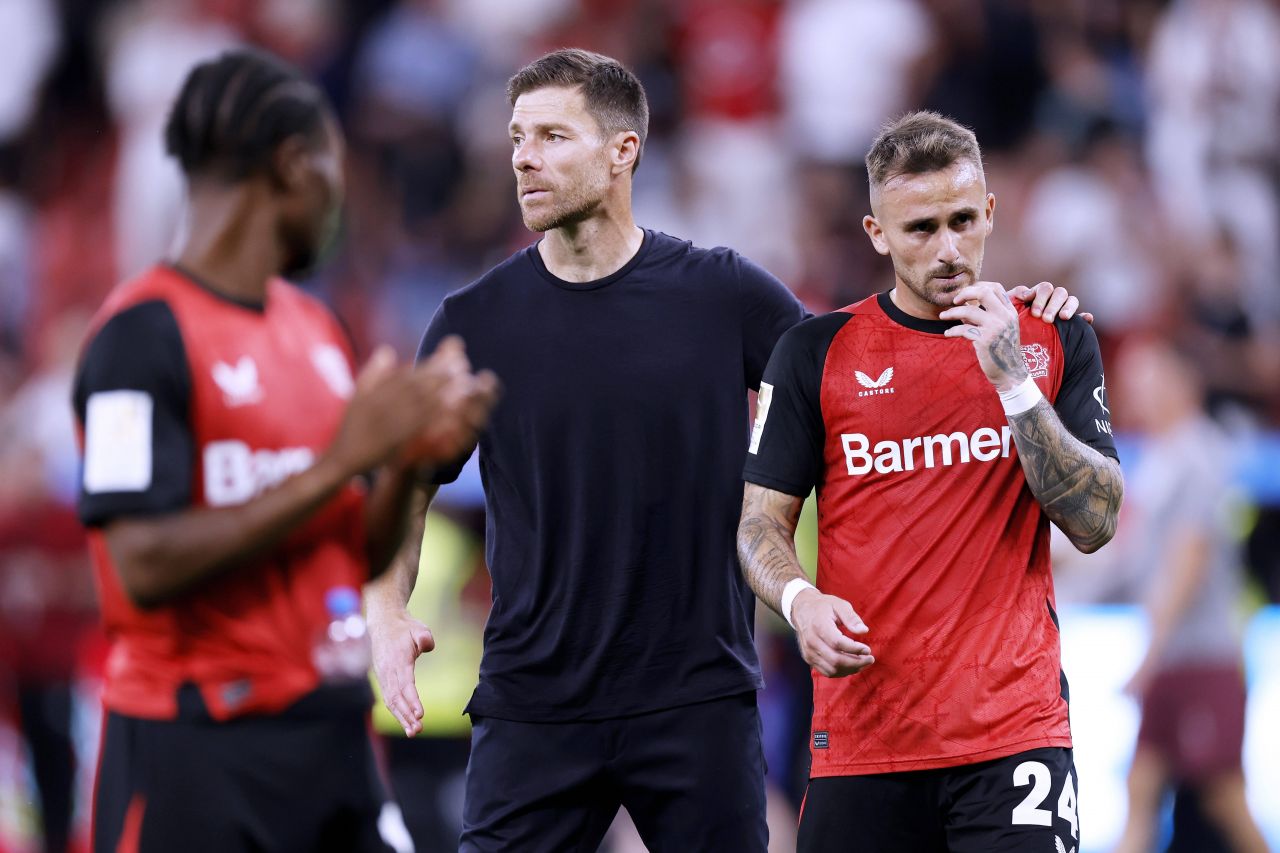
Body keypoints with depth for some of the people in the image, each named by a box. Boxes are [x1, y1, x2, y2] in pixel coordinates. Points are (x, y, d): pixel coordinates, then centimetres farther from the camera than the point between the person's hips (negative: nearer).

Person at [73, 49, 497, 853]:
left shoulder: (317, 327, 13)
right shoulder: (146, 332, -11)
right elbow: (145, 567, -21)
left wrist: (407, 460, -1)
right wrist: (337, 463, -20)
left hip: (334, 733, 8)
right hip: (195, 750, -8)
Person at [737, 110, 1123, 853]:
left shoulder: (1056, 341, 6)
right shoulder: (817, 353, 5)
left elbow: (1095, 523, -2)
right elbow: (762, 520, 6)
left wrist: (1013, 379, -12)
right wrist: (799, 599, -15)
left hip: (1016, 734, -1)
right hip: (862, 732, 1)